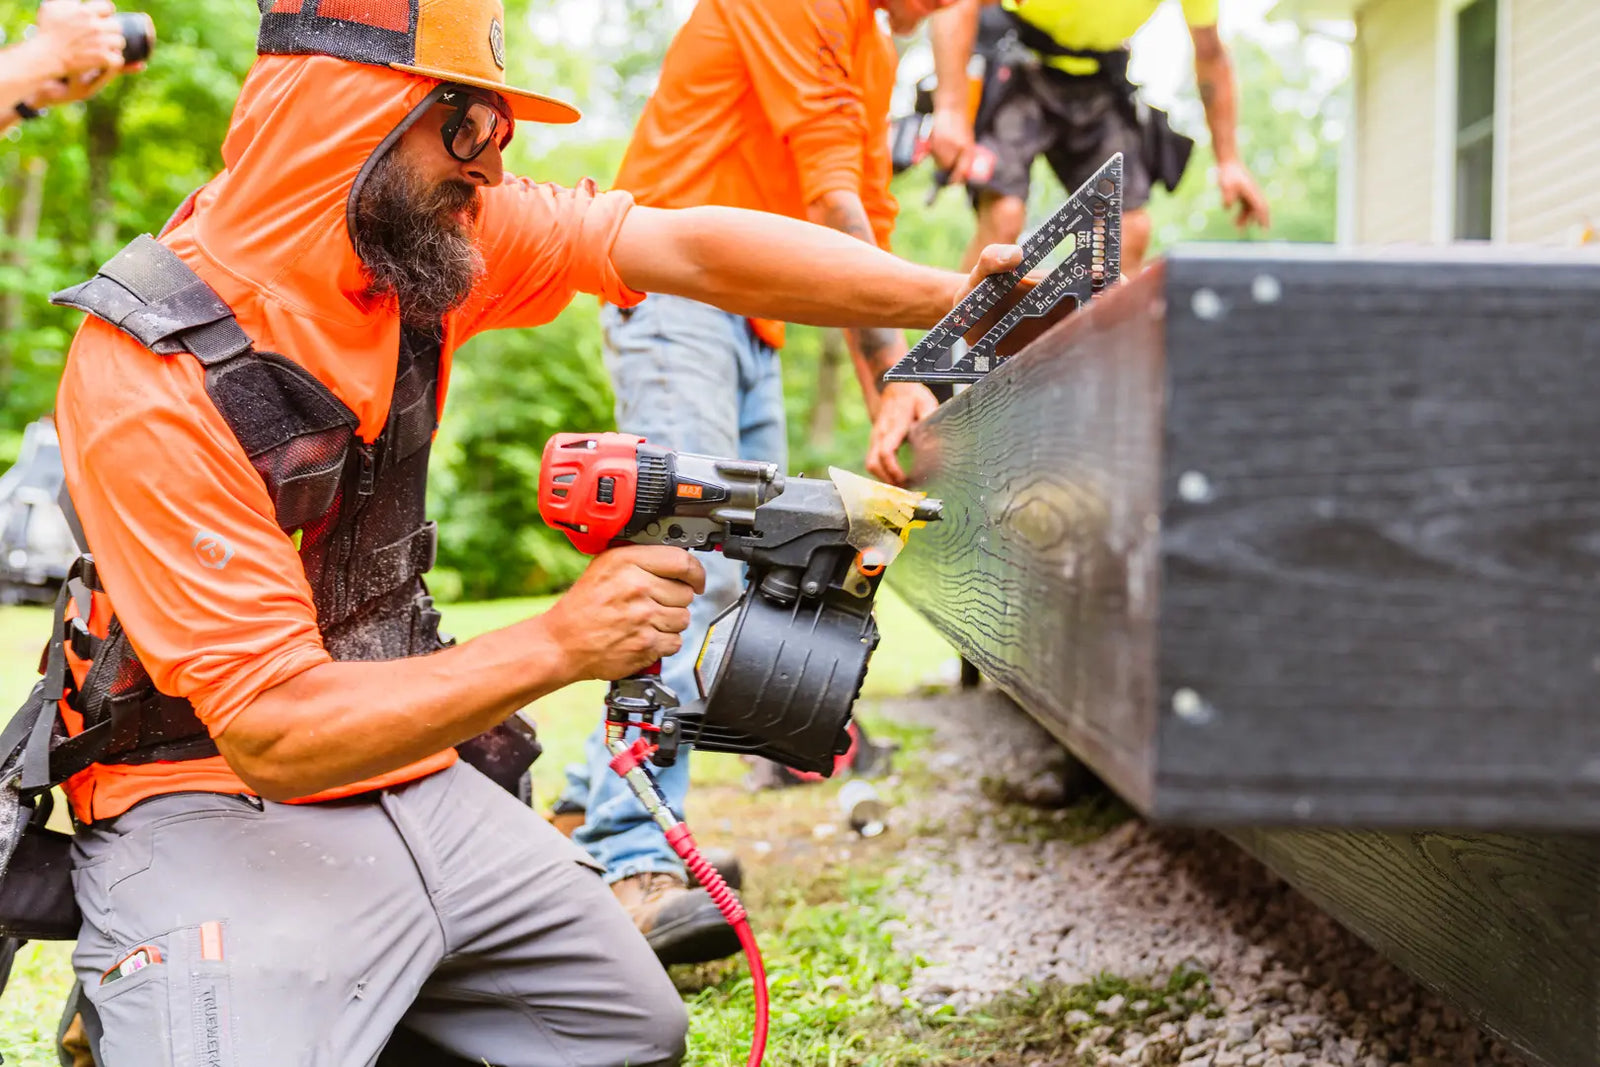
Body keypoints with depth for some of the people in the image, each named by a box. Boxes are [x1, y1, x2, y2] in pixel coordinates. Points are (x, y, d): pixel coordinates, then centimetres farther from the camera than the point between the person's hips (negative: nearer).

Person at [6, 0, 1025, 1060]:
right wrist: (559, 645, -35)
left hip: (414, 774, 7)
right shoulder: (150, 383, -25)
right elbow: (271, 731, -28)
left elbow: (687, 248, -8)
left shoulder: (416, 223, -7)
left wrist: (951, 296, -15)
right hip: (211, 804, -6)